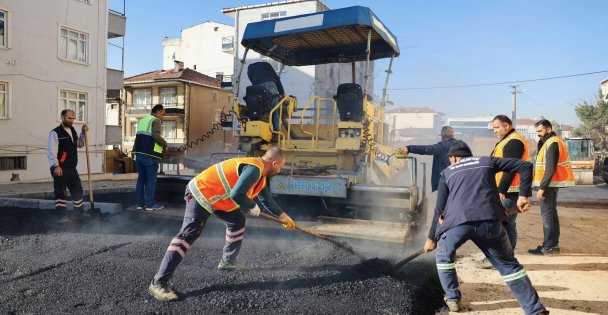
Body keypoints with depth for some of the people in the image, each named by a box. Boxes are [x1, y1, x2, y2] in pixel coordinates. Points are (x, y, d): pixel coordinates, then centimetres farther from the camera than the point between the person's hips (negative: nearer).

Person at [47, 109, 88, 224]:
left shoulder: (73, 131, 13)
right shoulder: (55, 132, -11)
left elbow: (80, 144, 23)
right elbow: (51, 151, -18)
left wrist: (83, 132, 9)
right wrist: (56, 166, -27)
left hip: (72, 168, 8)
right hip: (60, 168, -8)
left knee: (77, 190, 17)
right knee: (60, 192, -4)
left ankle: (80, 212, 33)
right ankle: (61, 215, 1)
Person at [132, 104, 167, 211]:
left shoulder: (142, 120, 19)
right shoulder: (155, 121, -6)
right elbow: (156, 136, -20)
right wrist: (165, 144, -6)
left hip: (139, 154, 8)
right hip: (150, 155, -8)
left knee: (141, 179, 12)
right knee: (151, 180, 0)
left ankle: (139, 203, 14)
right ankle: (150, 204, 3)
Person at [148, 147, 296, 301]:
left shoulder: (260, 172, 11)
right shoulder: (254, 168, -23)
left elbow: (266, 198, 26)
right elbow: (237, 194, -32)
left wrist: (283, 216, 32)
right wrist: (253, 207, -13)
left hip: (216, 196, 11)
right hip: (201, 194, -11)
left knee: (238, 221, 19)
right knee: (188, 235, -16)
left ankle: (227, 261, 31)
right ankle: (158, 283, -15)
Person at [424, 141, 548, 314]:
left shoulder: (447, 172, 25)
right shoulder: (487, 161, 27)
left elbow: (440, 209, 21)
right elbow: (526, 166, 20)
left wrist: (432, 237, 28)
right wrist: (523, 195, 18)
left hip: (456, 222, -1)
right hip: (489, 220, 1)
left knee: (443, 257, 28)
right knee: (508, 265, 19)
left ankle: (452, 299, 26)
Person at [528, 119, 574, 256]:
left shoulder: (552, 143, -16)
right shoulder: (554, 141, 16)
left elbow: (550, 168, -23)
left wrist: (542, 188, -23)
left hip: (549, 184, -11)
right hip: (552, 184, 11)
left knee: (547, 214, -7)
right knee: (551, 213, 15)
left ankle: (548, 247, -3)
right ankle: (553, 244, 24)